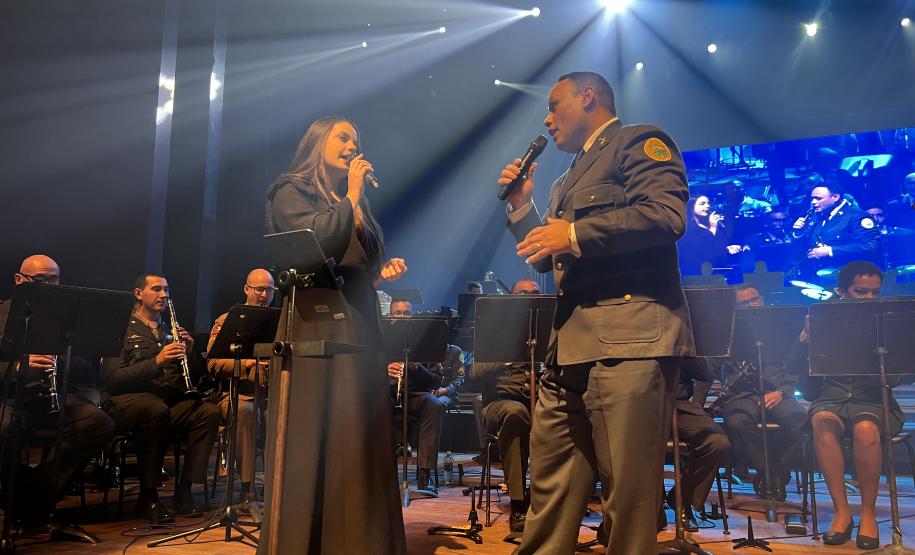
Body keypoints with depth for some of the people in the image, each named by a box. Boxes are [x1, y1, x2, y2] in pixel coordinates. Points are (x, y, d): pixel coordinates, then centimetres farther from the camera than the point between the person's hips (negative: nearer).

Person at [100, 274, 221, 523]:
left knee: (209, 412, -23)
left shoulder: (170, 331, 21)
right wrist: (156, 362, -20)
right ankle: (148, 497, -23)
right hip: (127, 400, -5)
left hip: (170, 400, 5)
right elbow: (111, 378, -10)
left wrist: (188, 353, -2)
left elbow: (190, 378, 17)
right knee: (157, 409, -38)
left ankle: (184, 490, -16)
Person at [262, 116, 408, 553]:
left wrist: (382, 271, 6)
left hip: (358, 324, 7)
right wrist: (350, 198, -6)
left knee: (357, 436, 5)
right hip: (316, 324, -7)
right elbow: (315, 238, -17)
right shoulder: (291, 190, 3)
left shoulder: (354, 203, 22)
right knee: (313, 435, -6)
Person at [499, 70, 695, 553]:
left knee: (628, 487, -3)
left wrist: (574, 235, -13)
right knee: (549, 485, 12)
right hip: (569, 346, 9)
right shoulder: (568, 180, 28)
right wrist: (522, 206, 19)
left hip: (629, 337, -8)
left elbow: (667, 215, -16)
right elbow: (548, 260, 29)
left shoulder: (639, 141, 3)